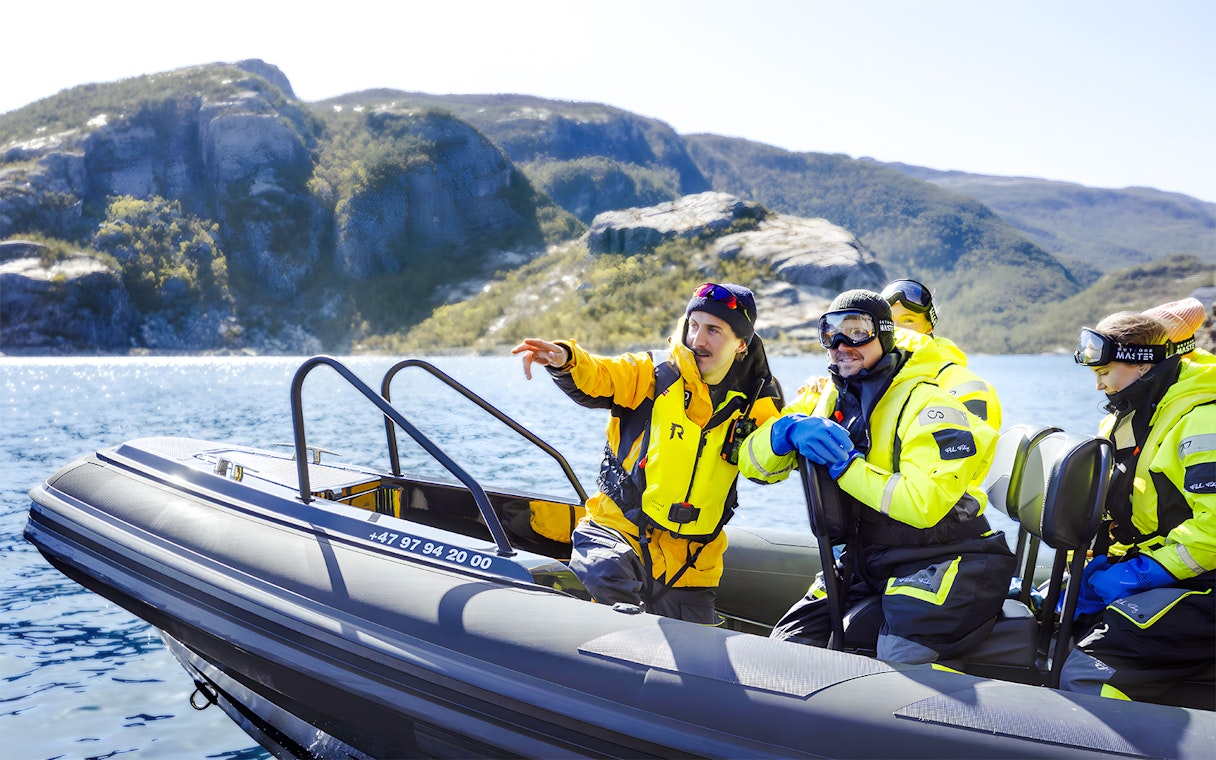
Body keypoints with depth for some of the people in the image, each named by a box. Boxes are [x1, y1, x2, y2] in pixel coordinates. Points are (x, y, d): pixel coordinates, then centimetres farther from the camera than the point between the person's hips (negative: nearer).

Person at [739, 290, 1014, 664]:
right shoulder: (827, 399, 7)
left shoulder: (927, 405, -14)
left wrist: (846, 465, -21)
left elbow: (923, 505, -27)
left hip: (940, 560, -6)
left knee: (900, 660, -29)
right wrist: (789, 430, -18)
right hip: (865, 560, 7)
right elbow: (753, 462, 3)